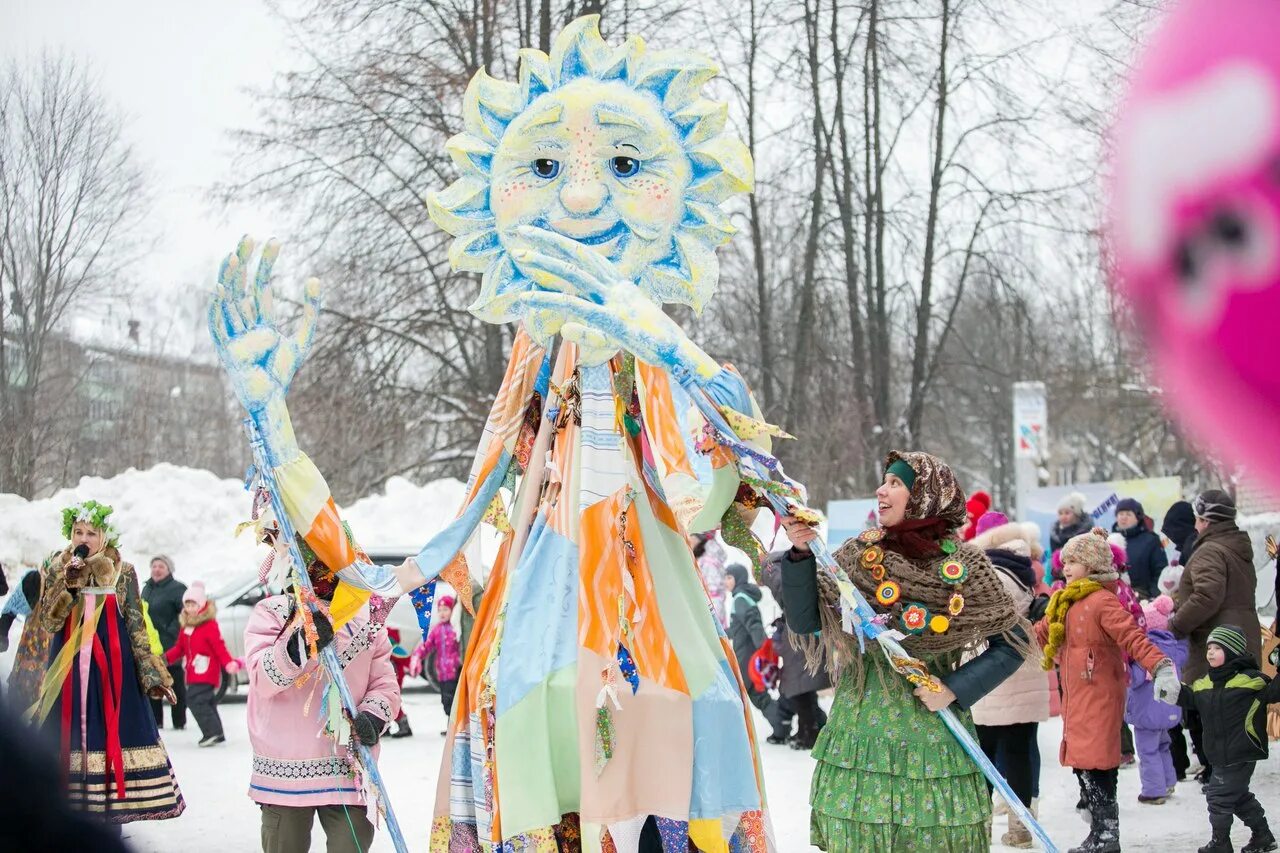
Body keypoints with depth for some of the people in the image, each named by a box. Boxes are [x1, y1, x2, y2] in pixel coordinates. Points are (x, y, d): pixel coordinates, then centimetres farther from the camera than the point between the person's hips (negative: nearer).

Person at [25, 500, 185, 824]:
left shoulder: (123, 574, 4)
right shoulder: (56, 570, 6)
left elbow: (137, 628, 3)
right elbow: (47, 622, -4)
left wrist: (152, 676, -4)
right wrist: (69, 583, -15)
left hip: (113, 667, -1)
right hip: (67, 668, 1)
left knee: (114, 735, -5)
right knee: (68, 735, -2)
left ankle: (114, 810, 1)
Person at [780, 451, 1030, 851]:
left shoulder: (963, 565, -3)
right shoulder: (857, 555, 4)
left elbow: (1012, 643, 2)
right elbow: (803, 622, -1)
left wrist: (955, 689, -9)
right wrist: (801, 555, -13)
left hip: (931, 726, -2)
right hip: (861, 730, 2)